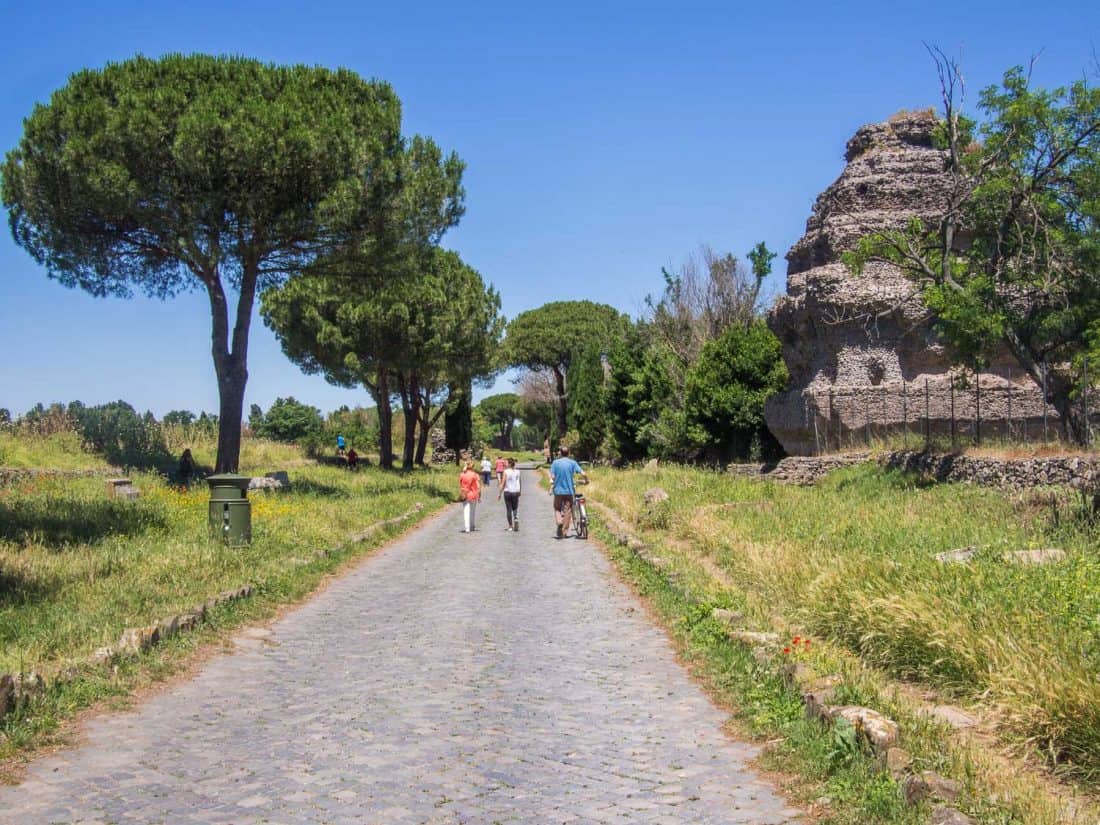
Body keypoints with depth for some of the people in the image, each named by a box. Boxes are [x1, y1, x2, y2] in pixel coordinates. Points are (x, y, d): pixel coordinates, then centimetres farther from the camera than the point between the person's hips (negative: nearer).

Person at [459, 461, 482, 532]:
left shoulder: (462, 475, -1)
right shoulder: (475, 475, -8)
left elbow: (460, 486, 1)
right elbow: (478, 487, -9)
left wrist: (461, 495, 11)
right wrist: (479, 496, -2)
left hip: (465, 496, 1)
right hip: (473, 495, -1)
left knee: (466, 512, 2)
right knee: (473, 511, 17)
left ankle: (467, 528, -7)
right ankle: (472, 526, 29)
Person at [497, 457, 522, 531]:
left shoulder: (506, 472, -9)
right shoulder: (518, 472, 1)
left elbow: (503, 484, -9)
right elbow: (519, 483, 7)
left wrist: (499, 494, -3)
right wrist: (519, 492, 21)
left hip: (507, 492, -2)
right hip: (516, 492, 2)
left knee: (509, 509, 6)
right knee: (515, 508, 14)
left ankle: (510, 526, 7)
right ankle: (516, 518, -14)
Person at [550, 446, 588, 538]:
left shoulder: (555, 462, -1)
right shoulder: (572, 463, -2)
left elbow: (552, 477, -5)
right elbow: (583, 474, -8)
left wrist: (551, 487, 8)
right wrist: (586, 481, 10)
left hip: (558, 490, 0)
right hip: (569, 490, 0)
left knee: (557, 508, 16)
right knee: (567, 510, 7)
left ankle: (559, 521, -12)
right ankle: (565, 532, 7)